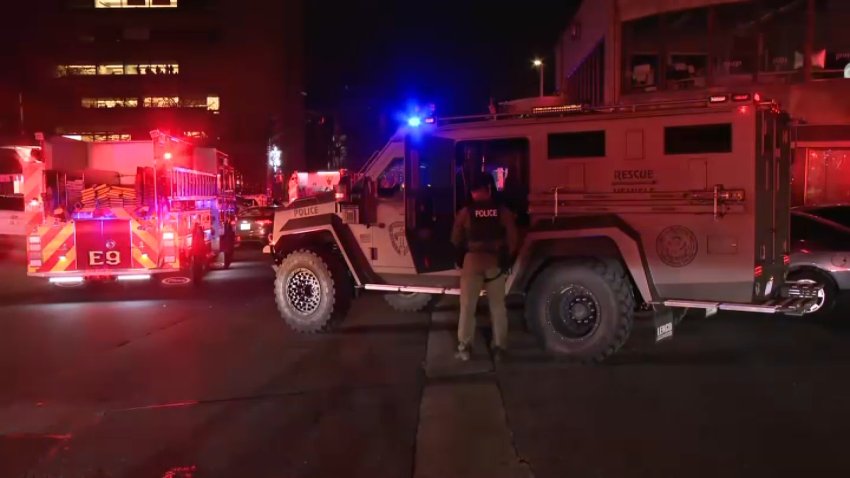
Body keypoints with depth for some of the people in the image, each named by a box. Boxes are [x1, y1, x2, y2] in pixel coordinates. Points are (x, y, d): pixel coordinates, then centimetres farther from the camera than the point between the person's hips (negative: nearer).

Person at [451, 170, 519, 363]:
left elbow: (456, 240, 2)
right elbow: (512, 239, -1)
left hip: (472, 262, -1)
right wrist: (506, 258, 15)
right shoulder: (503, 212, -3)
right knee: (497, 307, 10)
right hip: (496, 263, 1)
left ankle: (464, 347, 7)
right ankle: (499, 347, 11)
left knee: (467, 306, 7)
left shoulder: (465, 212, -5)